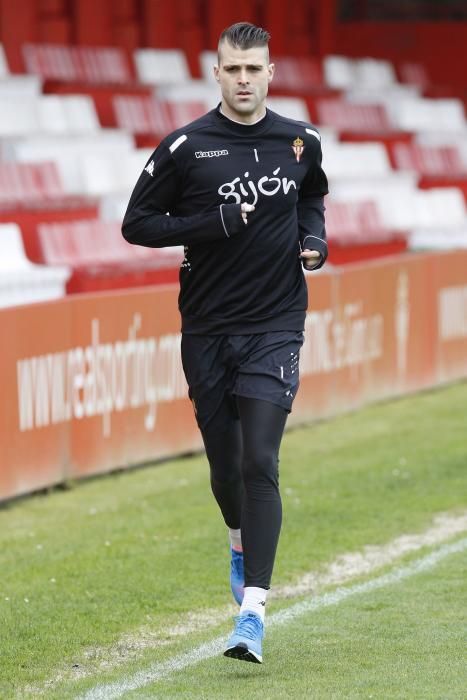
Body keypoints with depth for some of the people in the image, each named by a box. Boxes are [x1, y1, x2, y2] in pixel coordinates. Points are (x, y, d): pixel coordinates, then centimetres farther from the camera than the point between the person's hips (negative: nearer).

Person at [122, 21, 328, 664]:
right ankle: (242, 543, 45)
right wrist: (216, 222, -15)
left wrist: (315, 238, 3)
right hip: (208, 332, 1)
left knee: (259, 463, -13)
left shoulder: (300, 143, 4)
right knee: (224, 462, 11)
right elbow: (137, 224, -3)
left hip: (275, 328, 0)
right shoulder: (186, 147, -4)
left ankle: (253, 611, -17)